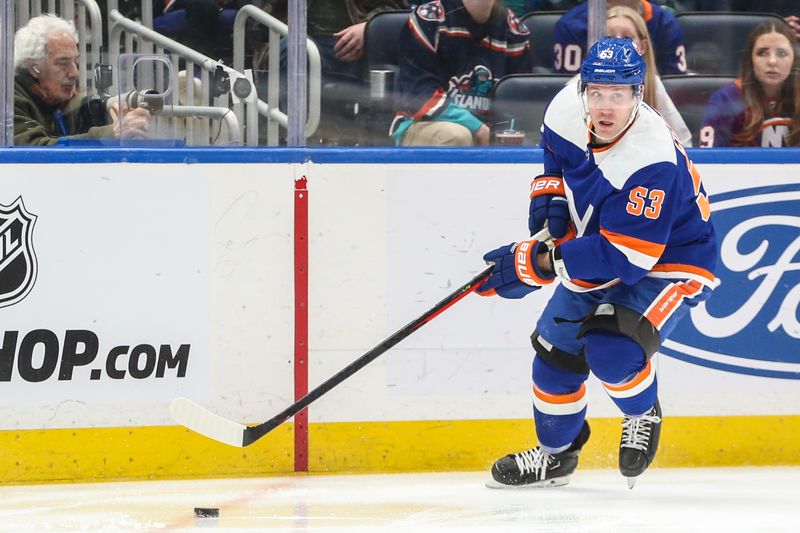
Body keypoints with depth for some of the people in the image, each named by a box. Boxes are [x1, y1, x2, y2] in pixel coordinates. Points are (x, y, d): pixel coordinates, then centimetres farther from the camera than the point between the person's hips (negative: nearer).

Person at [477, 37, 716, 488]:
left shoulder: (652, 162, -37)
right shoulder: (568, 109, -16)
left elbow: (624, 257, -37)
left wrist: (533, 263, -38)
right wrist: (549, 195, -9)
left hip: (668, 261, -8)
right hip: (597, 246, 8)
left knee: (611, 352, -27)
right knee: (556, 349, 11)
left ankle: (644, 417, 6)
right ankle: (556, 454, 35)